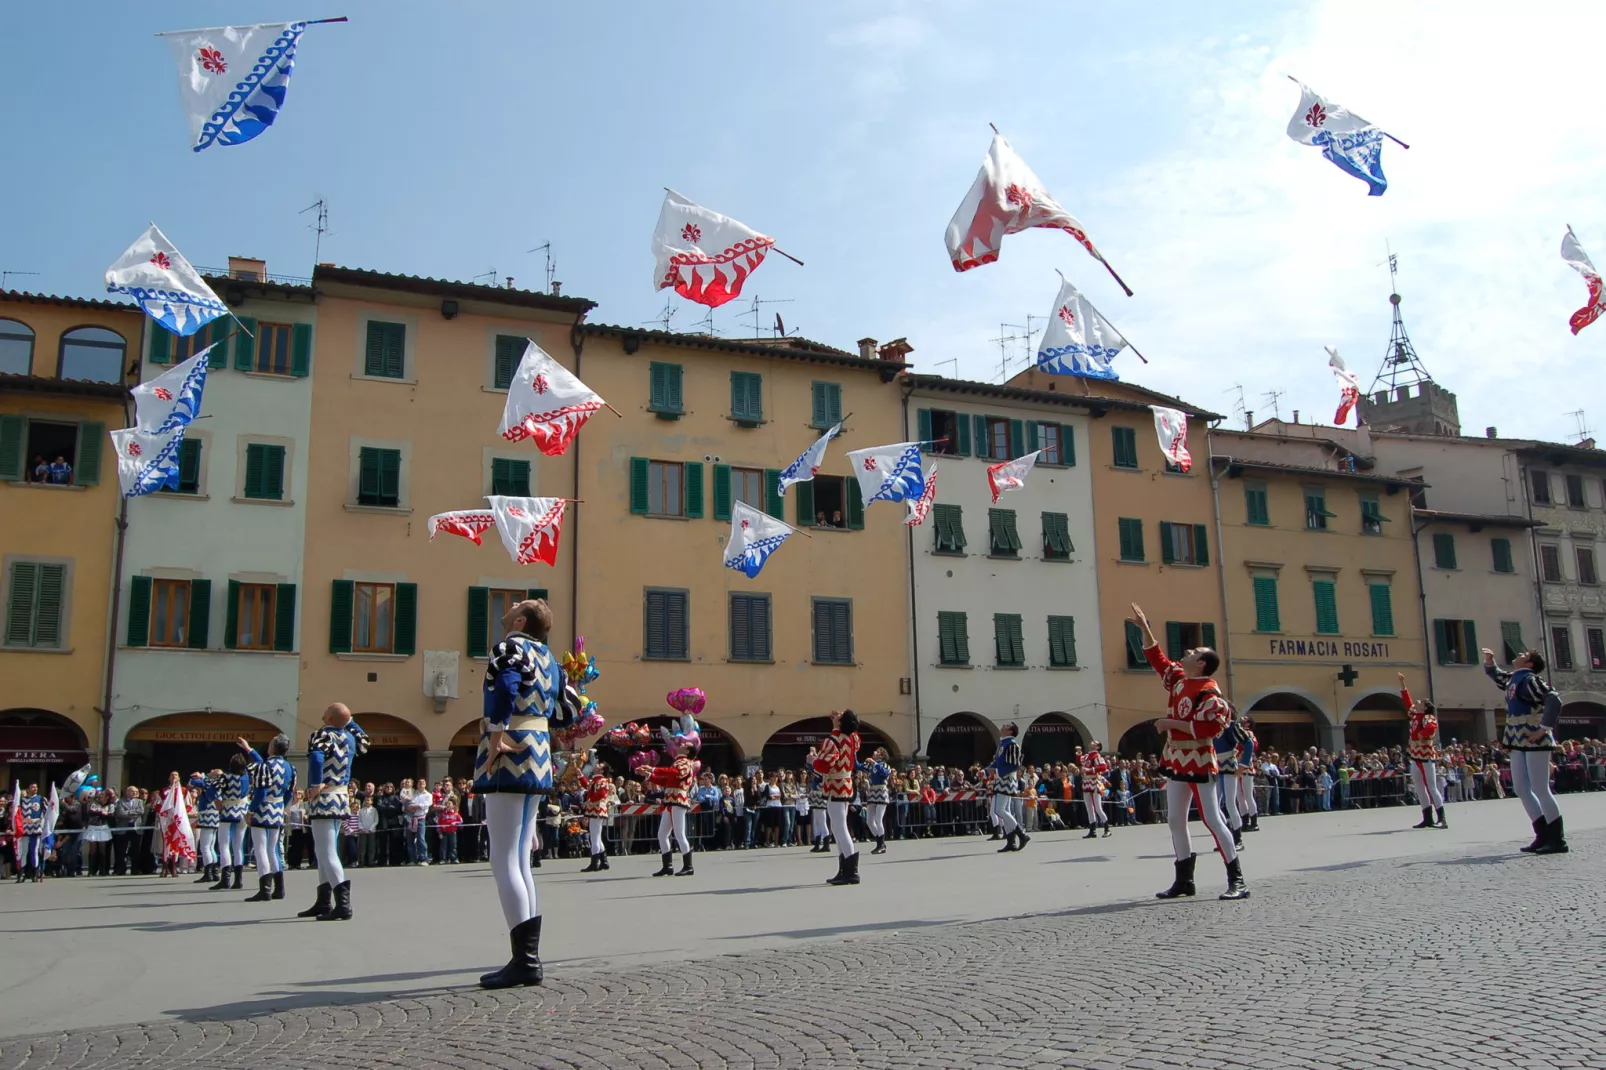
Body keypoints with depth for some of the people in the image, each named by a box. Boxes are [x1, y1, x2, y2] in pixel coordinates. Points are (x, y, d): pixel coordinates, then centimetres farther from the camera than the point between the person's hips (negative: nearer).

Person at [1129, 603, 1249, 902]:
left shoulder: (1209, 691, -18)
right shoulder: (1178, 678, 7)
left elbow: (1211, 725, -27)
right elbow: (1157, 658, 18)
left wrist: (1172, 723, -22)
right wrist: (1145, 628, 12)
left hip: (1199, 762, -9)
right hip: (1176, 759, 9)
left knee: (1212, 819, -7)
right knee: (1175, 819, 12)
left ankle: (1237, 880, -1)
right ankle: (1184, 879, 20)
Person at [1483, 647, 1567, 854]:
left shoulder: (1529, 680, -12)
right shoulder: (1512, 680, 14)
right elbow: (1496, 676, 36)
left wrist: (1544, 729, -20)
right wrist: (1489, 661, 19)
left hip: (1535, 741, -10)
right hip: (1519, 743, 10)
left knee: (1540, 790, -7)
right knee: (1521, 789, 10)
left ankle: (1558, 840, -1)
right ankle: (1543, 835, 17)